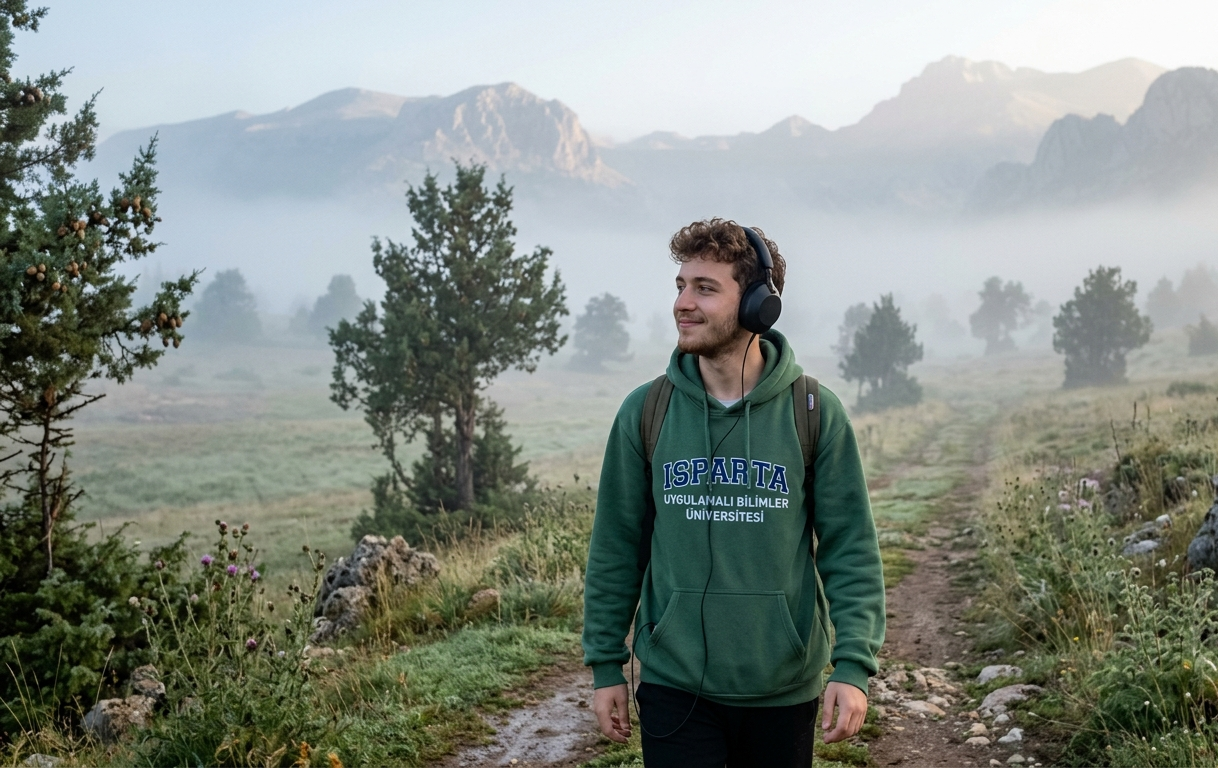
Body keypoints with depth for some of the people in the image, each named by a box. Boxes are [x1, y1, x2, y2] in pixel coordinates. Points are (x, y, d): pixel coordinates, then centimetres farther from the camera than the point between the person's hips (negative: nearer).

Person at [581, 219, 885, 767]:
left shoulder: (814, 412, -5)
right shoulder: (645, 412, -2)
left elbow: (850, 547, -3)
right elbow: (615, 547, 4)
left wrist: (853, 664, -11)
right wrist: (605, 664, 3)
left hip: (785, 689, 0)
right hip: (673, 685, 0)